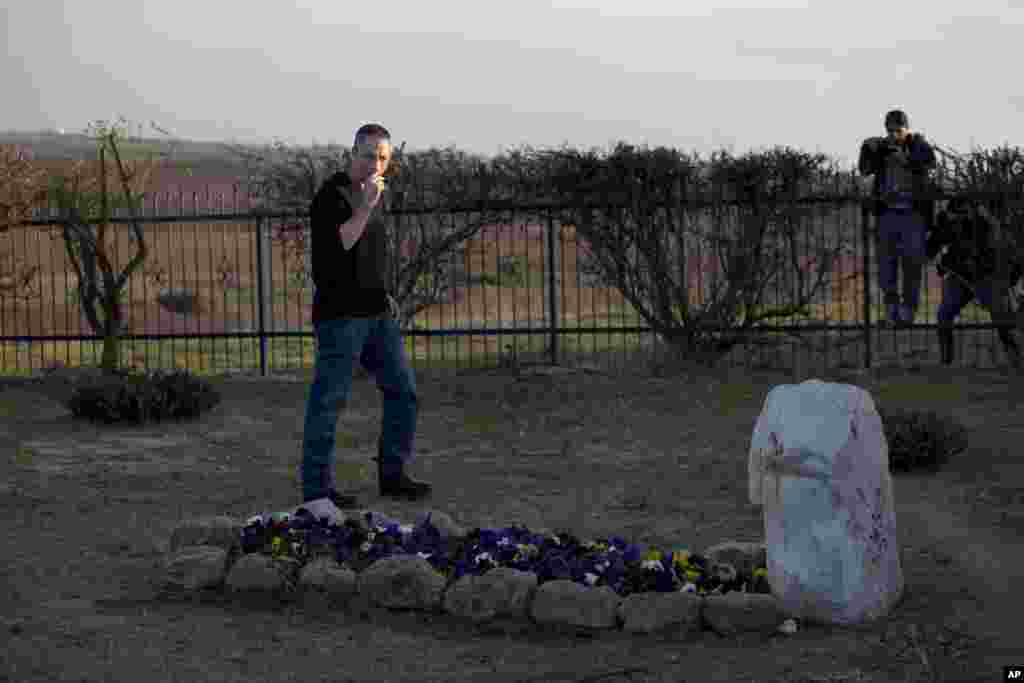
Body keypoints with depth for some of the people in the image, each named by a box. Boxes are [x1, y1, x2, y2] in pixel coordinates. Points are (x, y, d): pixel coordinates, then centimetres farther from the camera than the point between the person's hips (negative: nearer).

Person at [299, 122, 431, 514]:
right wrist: (366, 207, -24)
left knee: (403, 390, 10)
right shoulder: (333, 194, -9)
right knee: (329, 400, -6)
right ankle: (316, 488, 0)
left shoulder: (368, 194, 17)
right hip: (340, 315, -9)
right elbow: (336, 246, -23)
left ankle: (392, 474, 20)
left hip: (376, 313, 9)